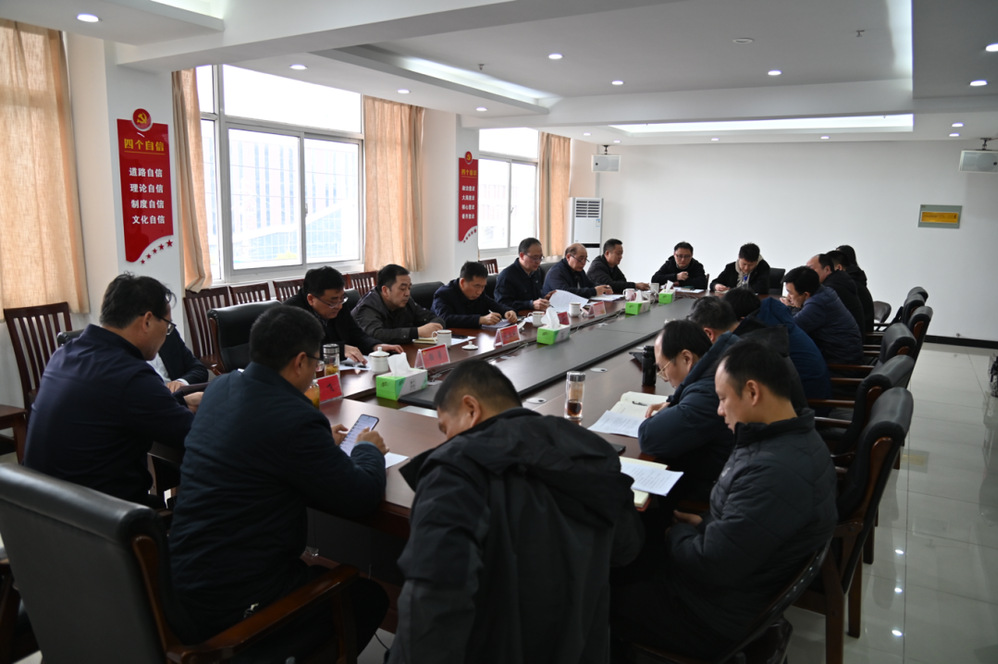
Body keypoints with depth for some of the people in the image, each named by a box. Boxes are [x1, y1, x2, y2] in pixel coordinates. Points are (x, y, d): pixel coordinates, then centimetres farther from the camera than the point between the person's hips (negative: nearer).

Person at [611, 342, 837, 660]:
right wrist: (705, 523, 1)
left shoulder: (775, 472, -34)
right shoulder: (798, 439, 0)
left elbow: (710, 566, -29)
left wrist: (677, 531, -10)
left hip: (713, 617, -9)